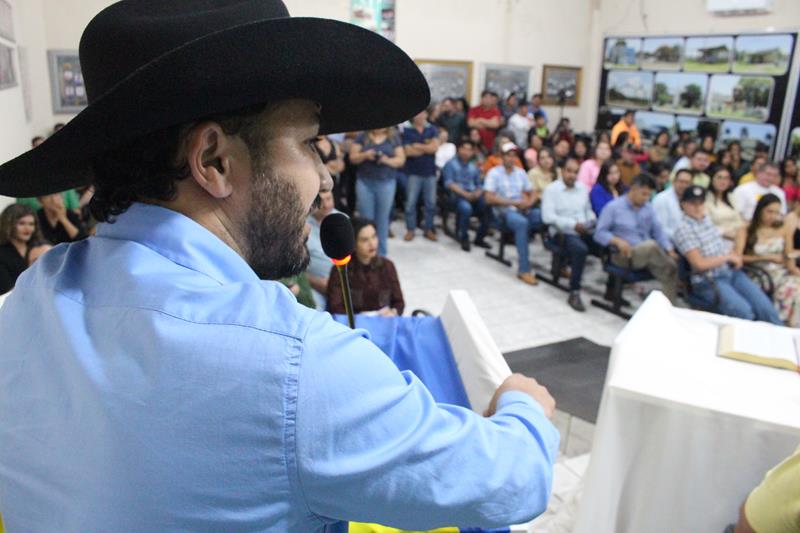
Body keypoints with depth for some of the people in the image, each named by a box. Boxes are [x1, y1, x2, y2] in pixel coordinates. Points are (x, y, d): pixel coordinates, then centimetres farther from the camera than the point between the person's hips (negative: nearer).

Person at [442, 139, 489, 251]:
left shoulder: (474, 167, 24)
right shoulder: (451, 164, 9)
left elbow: (479, 184, 19)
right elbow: (449, 183, -5)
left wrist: (477, 193, -7)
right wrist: (465, 194, -17)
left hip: (474, 195, 4)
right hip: (457, 195, -4)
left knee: (487, 206, -26)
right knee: (466, 208, -38)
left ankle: (479, 238, -5)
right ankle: (464, 239, -16)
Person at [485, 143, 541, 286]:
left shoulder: (520, 172, 18)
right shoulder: (494, 173, 1)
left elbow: (531, 193, 21)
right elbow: (489, 198, -9)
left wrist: (529, 202, -5)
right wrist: (514, 202, -14)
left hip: (523, 211, 5)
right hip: (505, 212, -5)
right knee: (522, 223, -39)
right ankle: (524, 270, -36)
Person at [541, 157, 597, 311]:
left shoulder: (582, 187, 17)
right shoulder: (551, 189, -2)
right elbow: (548, 217, -13)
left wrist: (592, 222, 1)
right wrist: (573, 225, -17)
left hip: (585, 232, 6)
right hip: (563, 233, -6)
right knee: (581, 249, -37)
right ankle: (574, 293, -28)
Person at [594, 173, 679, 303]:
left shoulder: (648, 208, 16)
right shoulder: (613, 207, 0)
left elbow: (658, 231, 14)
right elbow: (599, 233, -6)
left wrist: (669, 249, -3)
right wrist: (617, 241, -24)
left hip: (648, 255, 6)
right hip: (624, 255, -5)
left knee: (672, 264, -22)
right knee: (651, 245, -34)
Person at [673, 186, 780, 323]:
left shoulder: (707, 219, 12)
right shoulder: (683, 229, -11)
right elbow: (699, 264, -17)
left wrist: (734, 256, 3)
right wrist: (728, 257, -7)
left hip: (731, 272, 7)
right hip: (709, 281, -7)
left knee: (765, 307, -11)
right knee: (744, 312, -28)